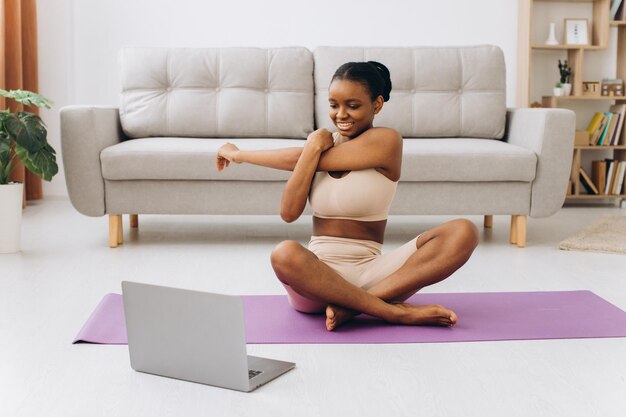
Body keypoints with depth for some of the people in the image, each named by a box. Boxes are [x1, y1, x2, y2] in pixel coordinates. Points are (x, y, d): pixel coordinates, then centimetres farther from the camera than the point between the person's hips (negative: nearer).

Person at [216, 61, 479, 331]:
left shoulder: (385, 140, -2)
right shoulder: (324, 142, 12)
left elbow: (298, 160, -4)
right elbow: (289, 213, 0)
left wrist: (240, 154, 7)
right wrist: (313, 147, -4)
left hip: (370, 272, -1)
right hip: (317, 272, 2)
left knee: (463, 232, -24)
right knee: (285, 254, -36)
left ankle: (352, 306, -30)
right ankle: (397, 313, -24)